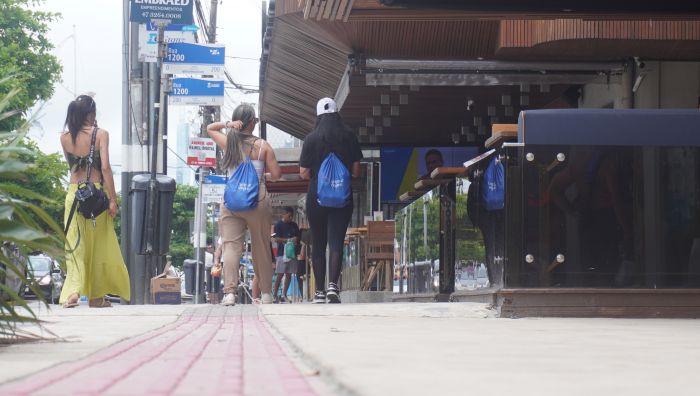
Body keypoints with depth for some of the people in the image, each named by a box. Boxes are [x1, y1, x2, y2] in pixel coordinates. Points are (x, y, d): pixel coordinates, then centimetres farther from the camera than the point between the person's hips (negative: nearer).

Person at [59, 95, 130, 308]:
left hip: (74, 193, 3)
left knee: (75, 243, 5)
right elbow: (105, 167, -14)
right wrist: (113, 199, -12)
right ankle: (96, 296, 16)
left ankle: (73, 291, -15)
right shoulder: (100, 134, -7)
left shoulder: (65, 137, 4)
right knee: (99, 244, 9)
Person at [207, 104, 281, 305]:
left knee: (231, 246, -6)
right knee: (261, 248, 10)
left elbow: (209, 128, 24)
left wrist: (227, 124, 7)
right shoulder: (263, 146, -1)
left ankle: (230, 291, -23)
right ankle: (266, 293, 17)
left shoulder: (228, 142, 4)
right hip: (258, 201, -1)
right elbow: (276, 174, -2)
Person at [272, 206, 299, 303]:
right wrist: (289, 240, -17)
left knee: (289, 274, 4)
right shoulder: (278, 225, -2)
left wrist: (295, 239, -4)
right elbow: (277, 239, -8)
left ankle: (284, 295, 8)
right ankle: (275, 295, -2)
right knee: (280, 274, -7)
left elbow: (297, 237, 20)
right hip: (282, 252, -5)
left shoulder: (294, 225, 13)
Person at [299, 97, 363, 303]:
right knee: (336, 241, -3)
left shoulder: (311, 139, -5)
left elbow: (304, 173, -3)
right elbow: (356, 171, 4)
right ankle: (333, 285, -21)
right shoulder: (349, 137, 0)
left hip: (317, 196, 0)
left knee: (318, 243, 9)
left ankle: (320, 291, 9)